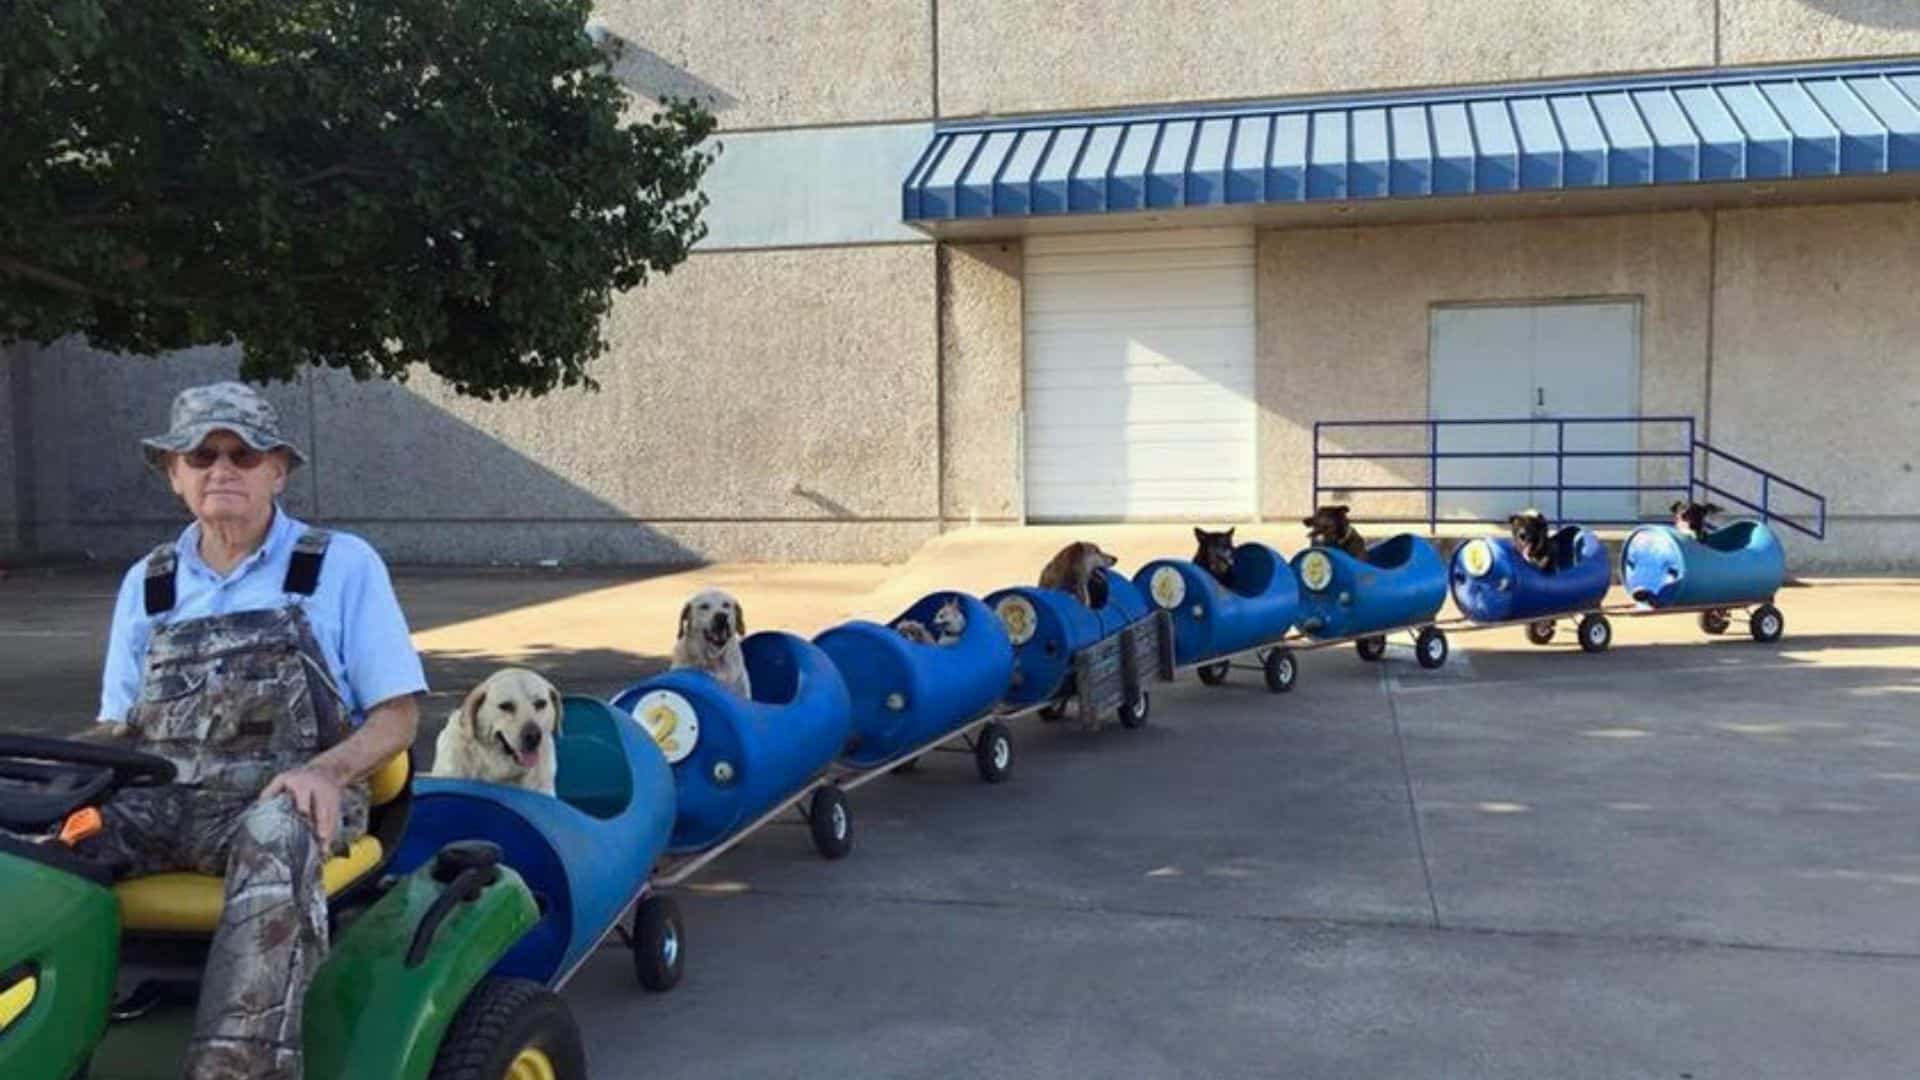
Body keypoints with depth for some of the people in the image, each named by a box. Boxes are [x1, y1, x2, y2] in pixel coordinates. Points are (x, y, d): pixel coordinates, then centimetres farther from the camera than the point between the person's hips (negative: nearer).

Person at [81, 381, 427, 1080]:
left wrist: (328, 768, -17)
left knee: (273, 839, -39)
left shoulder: (342, 565, 8)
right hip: (157, 800, 4)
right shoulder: (146, 584, 20)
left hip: (283, 801, -4)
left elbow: (397, 714, 4)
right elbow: (118, 723, 22)